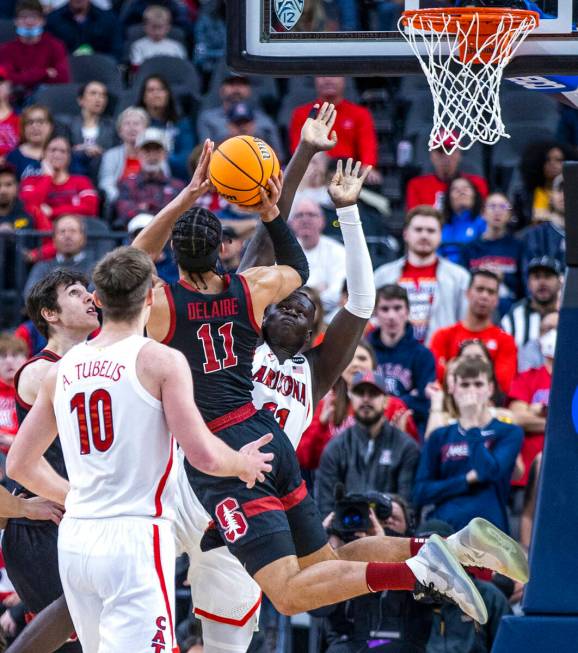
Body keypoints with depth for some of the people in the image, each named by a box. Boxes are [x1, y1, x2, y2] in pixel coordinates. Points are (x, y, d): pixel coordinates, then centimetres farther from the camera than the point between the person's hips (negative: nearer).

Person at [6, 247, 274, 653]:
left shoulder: (62, 370, 10)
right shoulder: (161, 361, -7)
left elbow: (20, 465, 17)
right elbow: (204, 456, -12)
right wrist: (244, 464, 8)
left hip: (74, 539, 6)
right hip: (135, 538, -6)